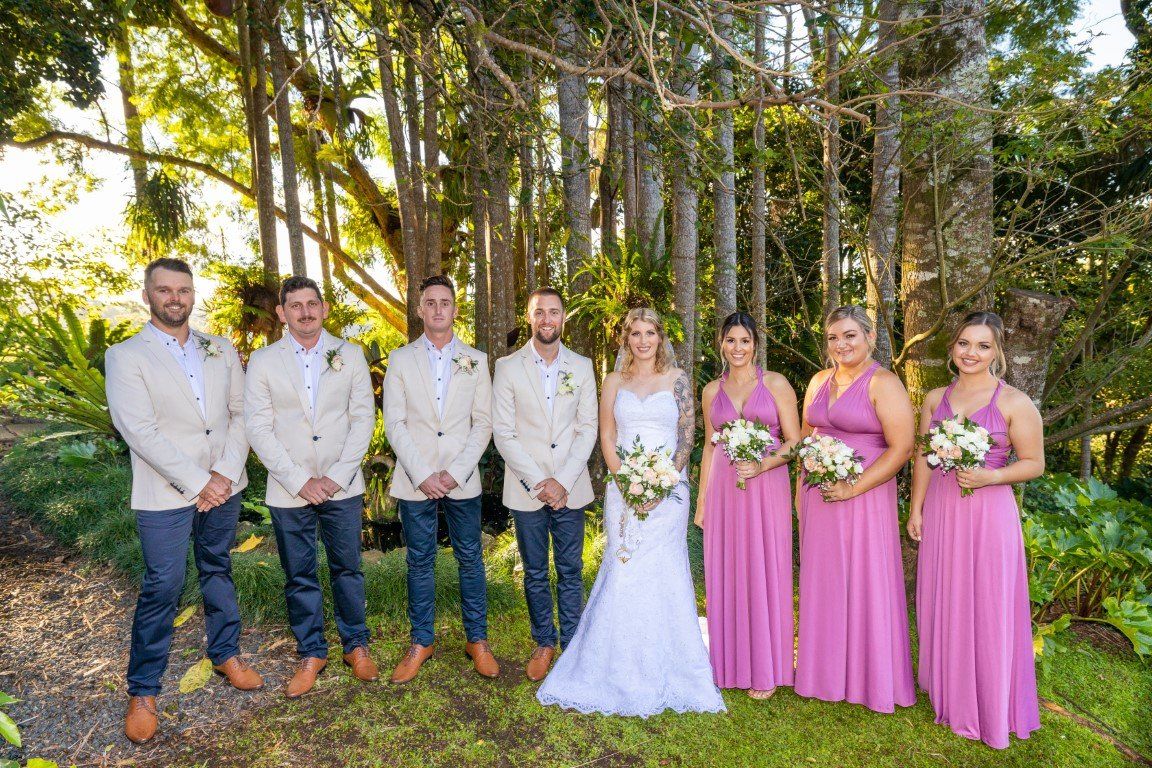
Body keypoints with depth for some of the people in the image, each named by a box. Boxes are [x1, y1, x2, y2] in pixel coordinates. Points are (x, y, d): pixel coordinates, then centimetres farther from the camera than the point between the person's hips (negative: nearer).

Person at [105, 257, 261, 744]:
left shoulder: (221, 351, 7)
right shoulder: (126, 357, -5)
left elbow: (240, 414, 3)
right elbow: (140, 432, -14)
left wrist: (226, 474, -9)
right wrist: (198, 483, -16)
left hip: (223, 487, 4)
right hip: (166, 495, -4)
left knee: (218, 571, 17)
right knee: (162, 589, 2)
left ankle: (225, 654, 34)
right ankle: (143, 691, 19)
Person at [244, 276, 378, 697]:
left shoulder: (350, 354, 2)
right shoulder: (263, 361, 0)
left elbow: (364, 418, -1)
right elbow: (258, 428, -4)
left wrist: (337, 476, -10)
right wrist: (299, 482, -11)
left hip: (342, 485, 0)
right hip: (289, 488, 0)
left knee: (347, 567, 10)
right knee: (299, 575, 11)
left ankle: (356, 645, 28)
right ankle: (311, 653, 28)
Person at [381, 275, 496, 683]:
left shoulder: (476, 360, 5)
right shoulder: (400, 359, 4)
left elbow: (483, 423, 1)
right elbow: (394, 424, -1)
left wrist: (455, 473, -10)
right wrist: (422, 476, -10)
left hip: (462, 480, 0)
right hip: (415, 480, 0)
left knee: (470, 559, 7)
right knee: (420, 562, 9)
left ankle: (477, 639, 23)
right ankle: (421, 641, 25)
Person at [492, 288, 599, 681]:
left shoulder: (582, 367, 4)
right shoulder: (508, 367, -1)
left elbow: (588, 429, 1)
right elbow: (503, 433, -5)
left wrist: (563, 482, -9)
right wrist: (540, 482, -11)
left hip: (570, 488, 1)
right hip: (526, 489, -1)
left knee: (571, 572, 9)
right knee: (535, 573, 11)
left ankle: (572, 644, 24)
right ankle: (544, 642, 28)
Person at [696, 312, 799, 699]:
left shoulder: (776, 384, 0)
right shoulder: (712, 391, 9)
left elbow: (794, 442, 0)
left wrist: (762, 465, -18)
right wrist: (701, 501, 13)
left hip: (767, 489, -3)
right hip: (723, 491, 3)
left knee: (764, 574, 3)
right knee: (725, 574, 8)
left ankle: (765, 668, 19)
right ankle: (730, 663, 24)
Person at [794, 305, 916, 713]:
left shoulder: (883, 384, -11)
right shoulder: (819, 380, 9)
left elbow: (902, 447, -17)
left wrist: (854, 488, -18)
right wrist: (801, 492, 10)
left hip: (863, 498, -6)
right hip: (818, 496, 6)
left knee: (865, 583, 4)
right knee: (821, 582, 14)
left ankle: (871, 678, 22)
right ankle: (825, 668, 31)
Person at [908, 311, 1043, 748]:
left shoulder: (1015, 402, -6)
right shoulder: (935, 398, 6)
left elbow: (1034, 463, -2)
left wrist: (992, 476, -19)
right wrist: (915, 509, 6)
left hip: (989, 514, -4)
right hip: (940, 511, 4)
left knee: (987, 608, 5)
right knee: (943, 603, 13)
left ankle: (990, 708, 25)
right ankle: (948, 692, 33)